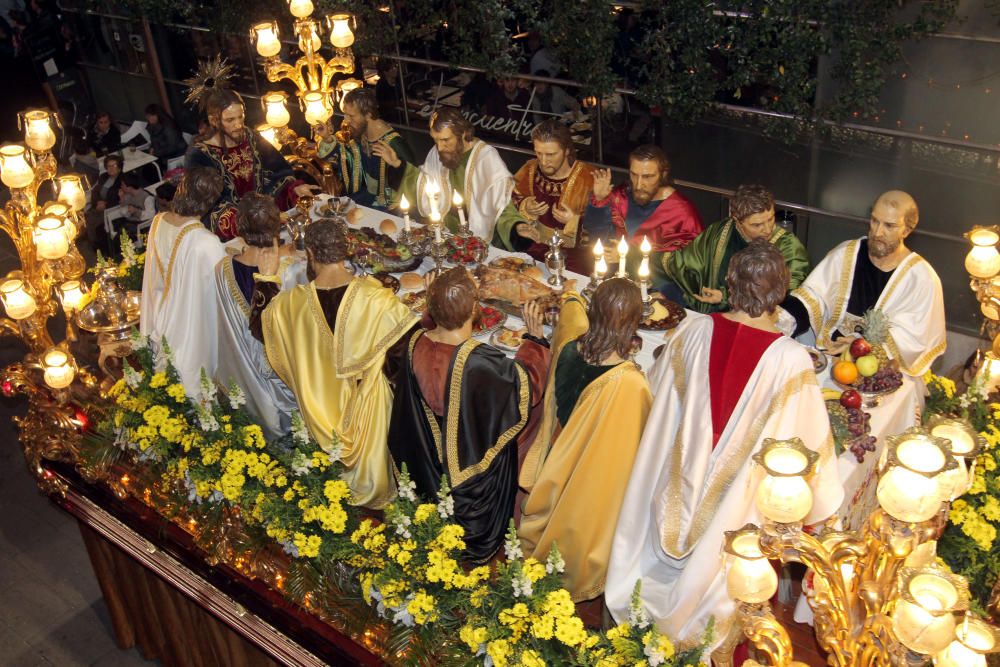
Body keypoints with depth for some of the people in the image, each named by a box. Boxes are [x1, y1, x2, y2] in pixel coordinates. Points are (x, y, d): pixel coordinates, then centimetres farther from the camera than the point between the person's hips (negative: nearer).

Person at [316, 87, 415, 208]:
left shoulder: (393, 144, -27)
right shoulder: (359, 133, -3)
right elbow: (348, 161, 13)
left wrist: (397, 164, -47)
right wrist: (328, 139, 0)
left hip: (385, 208, -7)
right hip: (365, 195, 7)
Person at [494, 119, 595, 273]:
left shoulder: (589, 179, -9)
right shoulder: (529, 170, 3)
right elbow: (509, 207, 14)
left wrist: (575, 220, -23)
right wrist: (524, 208, -7)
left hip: (573, 258, -3)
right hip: (532, 252, 4)